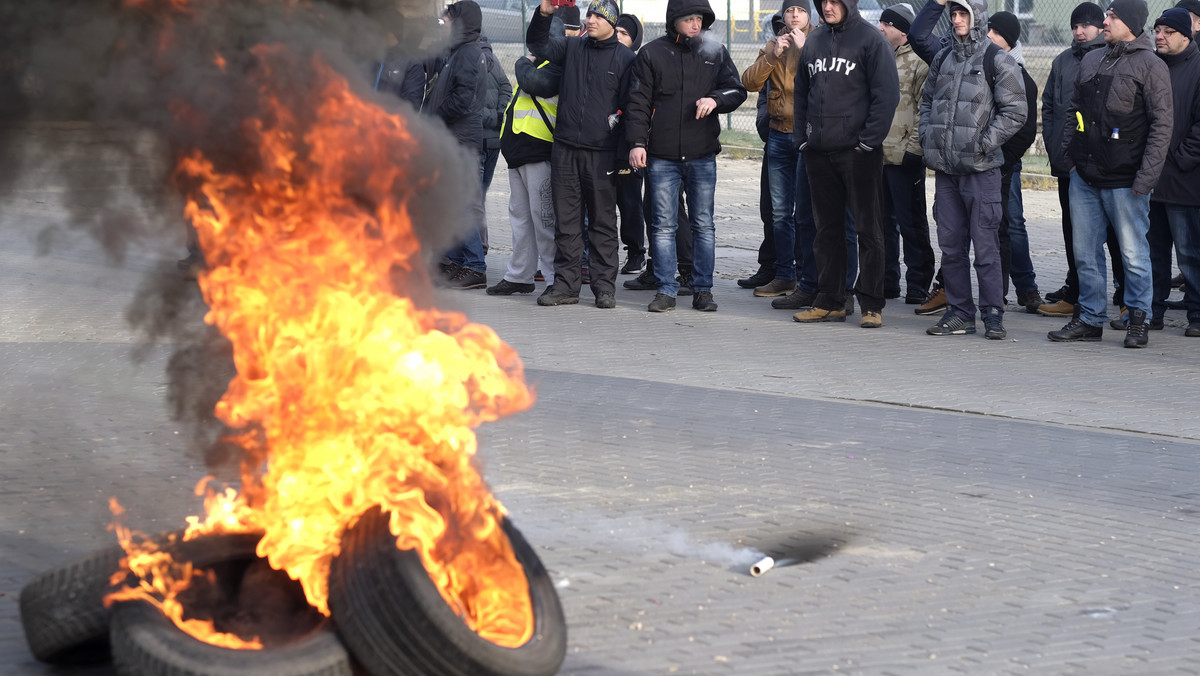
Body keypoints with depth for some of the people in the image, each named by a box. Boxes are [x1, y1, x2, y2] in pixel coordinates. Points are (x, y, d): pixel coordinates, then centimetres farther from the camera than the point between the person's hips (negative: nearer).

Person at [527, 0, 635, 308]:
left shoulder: (625, 58, 1)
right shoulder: (572, 47, 11)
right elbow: (537, 44, 12)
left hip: (602, 153, -3)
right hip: (565, 149, 3)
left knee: (603, 222, 2)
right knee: (566, 221, 5)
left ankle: (604, 286, 8)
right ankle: (565, 285, 9)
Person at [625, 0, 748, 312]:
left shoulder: (715, 52, 8)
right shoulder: (651, 53, 4)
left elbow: (737, 90, 9)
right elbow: (638, 101, 3)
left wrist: (715, 99, -13)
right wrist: (636, 141, -8)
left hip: (703, 156, 1)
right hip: (662, 157, -1)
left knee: (703, 225, 4)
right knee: (663, 225, 1)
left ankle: (703, 290, 11)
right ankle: (666, 290, 7)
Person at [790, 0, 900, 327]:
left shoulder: (871, 39, -6)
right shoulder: (814, 42, 13)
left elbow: (887, 93, -10)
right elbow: (801, 93, 18)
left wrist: (869, 139, -14)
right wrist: (801, 137, 8)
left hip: (859, 152, -6)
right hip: (818, 152, 6)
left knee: (868, 228, -1)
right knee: (827, 228, 10)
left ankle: (871, 306, 1)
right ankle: (830, 302, 16)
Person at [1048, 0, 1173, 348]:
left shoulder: (1150, 66, -5)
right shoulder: (1091, 61, 13)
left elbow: (1161, 124, -9)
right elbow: (1073, 110, 22)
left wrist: (1146, 176, -15)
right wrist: (1071, 154, 11)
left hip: (1124, 182, -6)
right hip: (1084, 177, 6)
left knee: (1133, 254, 1)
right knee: (1085, 253, 9)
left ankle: (1138, 319, 11)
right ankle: (1090, 319, 17)